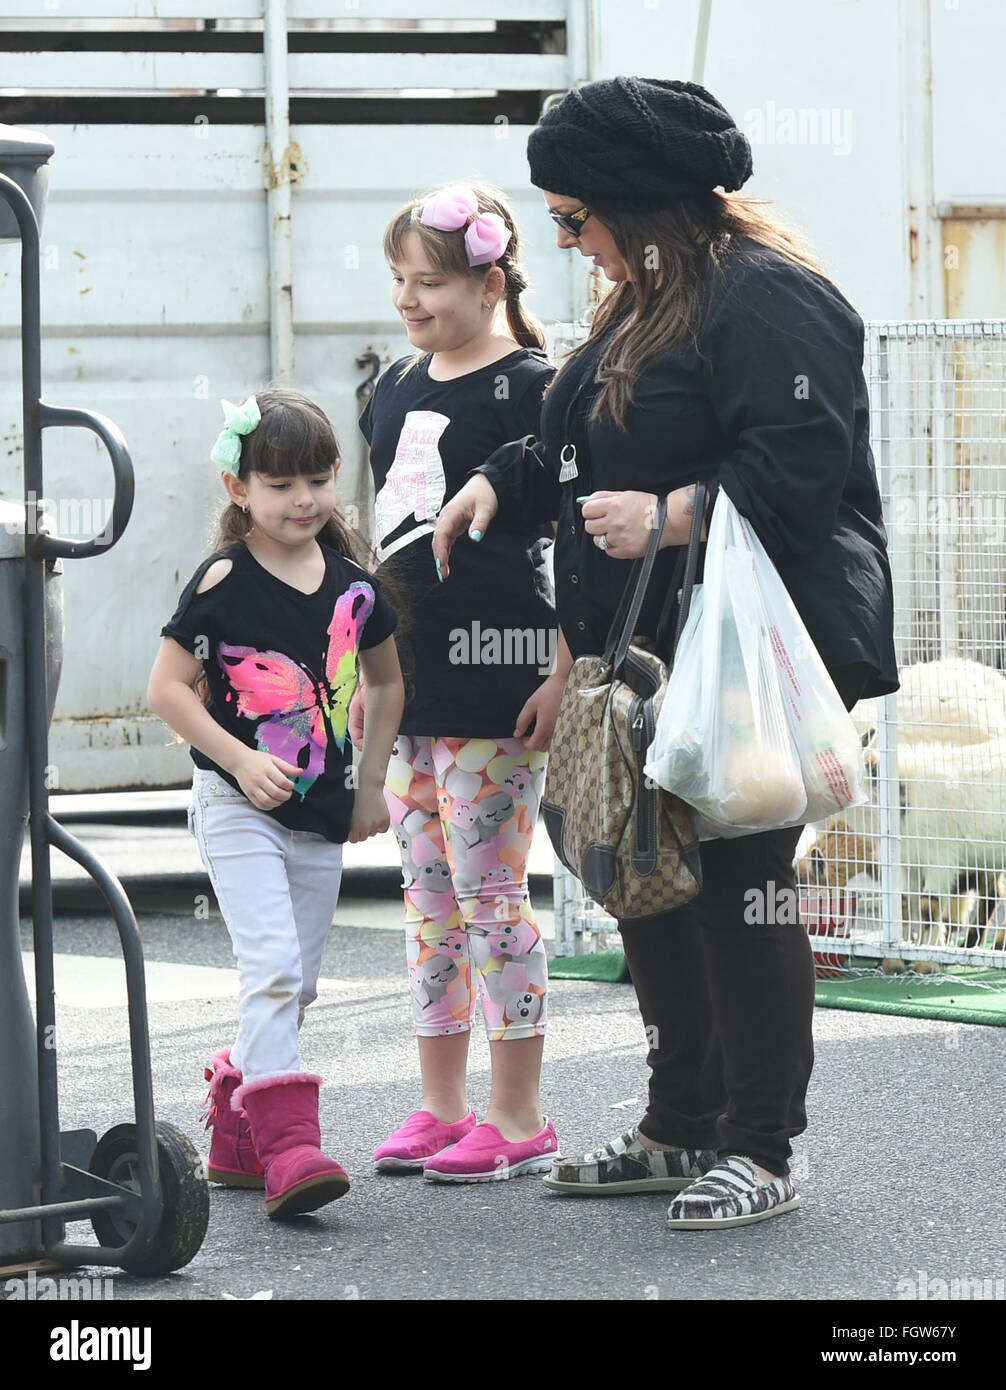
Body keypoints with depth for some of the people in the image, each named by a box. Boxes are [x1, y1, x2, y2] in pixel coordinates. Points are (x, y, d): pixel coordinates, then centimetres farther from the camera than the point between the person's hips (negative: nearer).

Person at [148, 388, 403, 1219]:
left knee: (296, 985, 10)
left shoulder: (353, 584, 5)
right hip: (240, 808, -6)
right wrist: (239, 759, -19)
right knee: (273, 969, -18)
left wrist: (372, 784, 13)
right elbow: (168, 688, -10)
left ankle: (234, 1134, 26)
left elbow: (387, 682, 19)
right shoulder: (225, 583, -10)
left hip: (323, 811, 6)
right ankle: (289, 1147, -24)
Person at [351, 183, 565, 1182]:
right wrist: (370, 672, 19)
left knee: (490, 891, -5)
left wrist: (567, 672, -15)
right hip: (411, 677, 8)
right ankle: (441, 1107, 18)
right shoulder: (397, 390, 13)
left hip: (493, 673, -8)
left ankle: (518, 1119, 2)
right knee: (427, 894, 11)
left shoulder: (529, 389, -9)